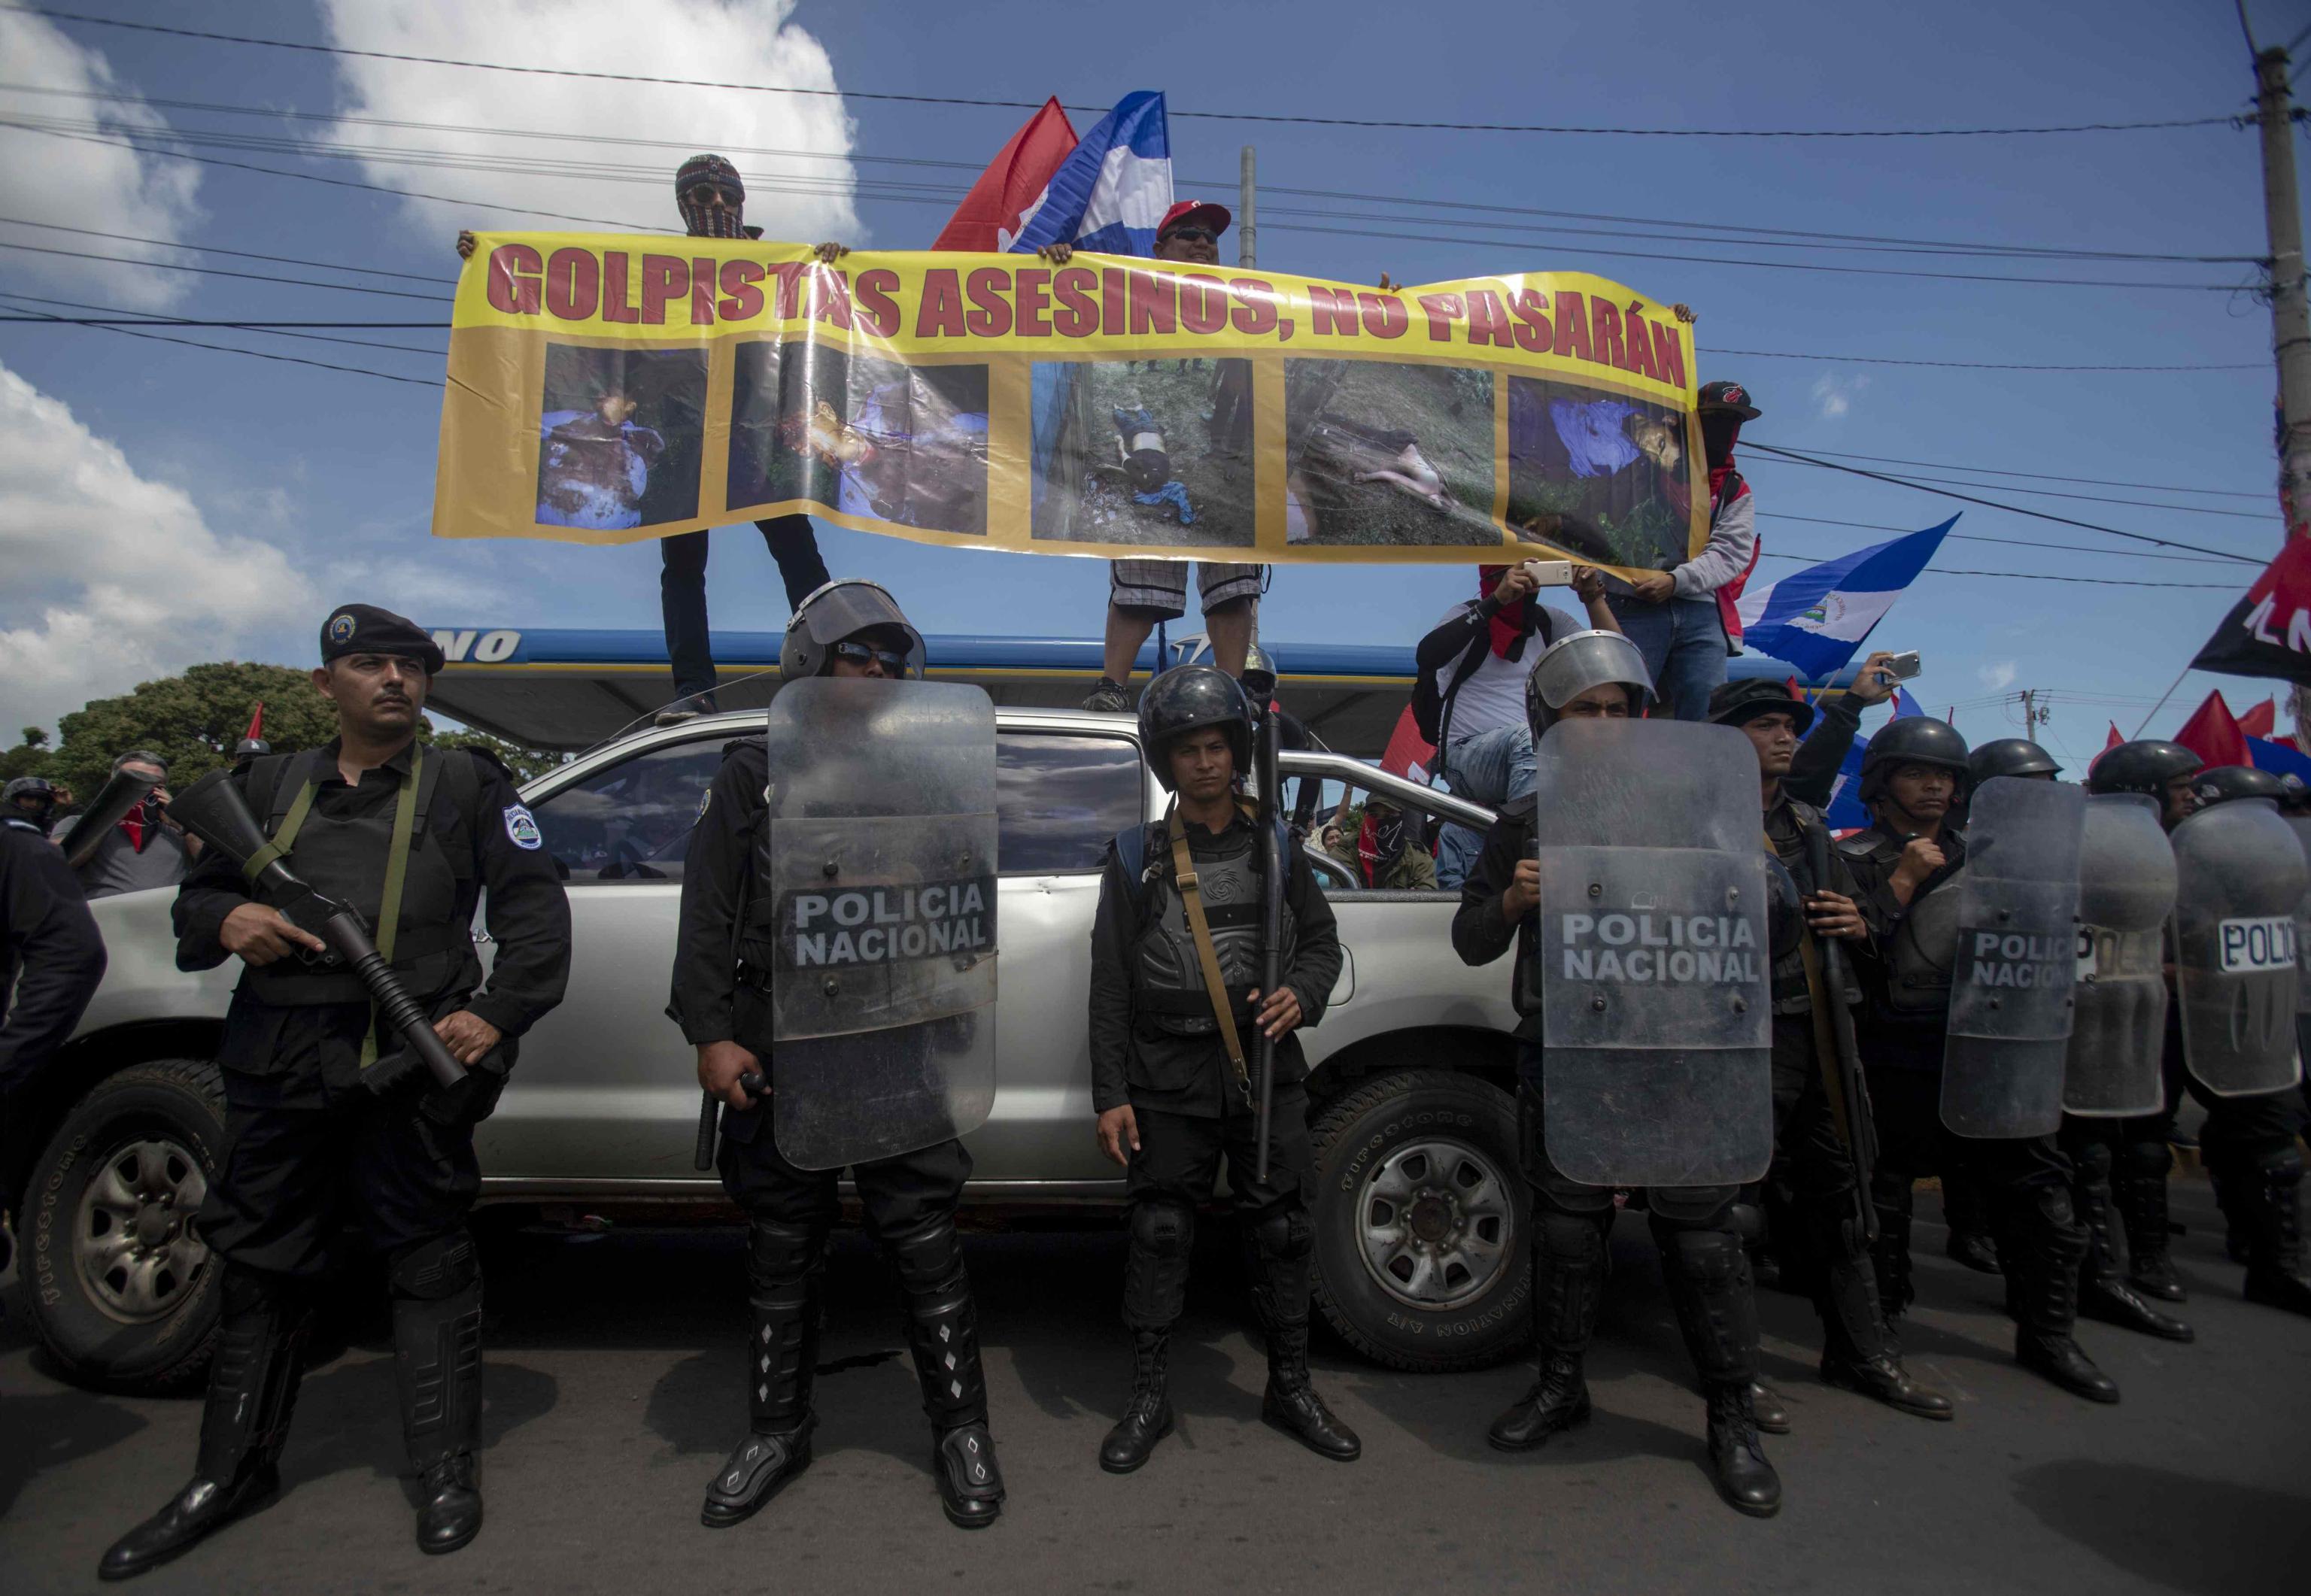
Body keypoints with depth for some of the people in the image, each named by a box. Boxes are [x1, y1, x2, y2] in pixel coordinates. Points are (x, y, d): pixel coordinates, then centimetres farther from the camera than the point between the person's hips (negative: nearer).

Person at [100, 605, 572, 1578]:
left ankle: (445, 1471, 15)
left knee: (427, 1265, 3)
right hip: (276, 1068, 4)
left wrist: (498, 1015, -11)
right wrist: (224, 923, -3)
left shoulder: (466, 783, 7)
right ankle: (231, 1473, 32)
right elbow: (197, 895, 21)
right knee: (260, 1269, 15)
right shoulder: (272, 785, 17)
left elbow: (535, 904, 0)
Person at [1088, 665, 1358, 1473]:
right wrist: (1110, 1095, -5)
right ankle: (1149, 1399, 19)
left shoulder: (1277, 849, 10)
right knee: (1160, 1234, 4)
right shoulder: (1136, 857, 4)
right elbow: (1111, 985, 1)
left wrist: (1302, 994, -10)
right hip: (1168, 1080, -1)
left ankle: (1290, 1389, 26)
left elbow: (1323, 941, 14)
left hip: (1268, 1072, 2)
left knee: (1283, 1232, 8)